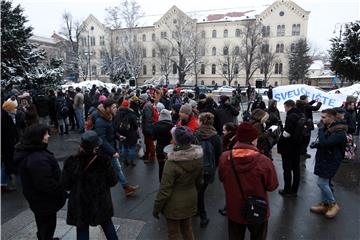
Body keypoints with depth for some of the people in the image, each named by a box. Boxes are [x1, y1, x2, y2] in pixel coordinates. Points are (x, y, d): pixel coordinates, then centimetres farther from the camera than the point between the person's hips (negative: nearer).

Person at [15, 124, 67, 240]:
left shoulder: (29, 152, -1)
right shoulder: (38, 160, -36)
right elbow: (46, 184, -33)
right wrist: (62, 191, -18)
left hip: (36, 197, 10)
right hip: (44, 200, -10)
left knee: (42, 223, 29)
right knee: (48, 224, 12)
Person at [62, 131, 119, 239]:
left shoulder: (72, 162, -16)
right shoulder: (103, 160, -18)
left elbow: (65, 185, -7)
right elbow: (113, 181, -9)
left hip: (80, 205, 0)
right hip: (101, 202, 0)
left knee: (82, 230, 17)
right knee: (107, 224, 24)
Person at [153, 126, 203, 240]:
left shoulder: (172, 163, -29)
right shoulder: (198, 157, -12)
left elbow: (165, 189, -21)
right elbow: (199, 181, 2)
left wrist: (156, 207, -8)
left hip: (174, 204, -5)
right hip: (190, 200, 5)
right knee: (187, 228, 28)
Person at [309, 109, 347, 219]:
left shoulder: (340, 132, -22)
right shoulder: (327, 128, 7)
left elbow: (324, 142, -32)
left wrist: (321, 130, -18)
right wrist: (316, 144, -6)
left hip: (330, 161, -8)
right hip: (323, 159, 8)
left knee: (322, 183, -6)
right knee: (324, 183, 14)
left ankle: (333, 205, 13)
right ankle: (325, 204, 25)